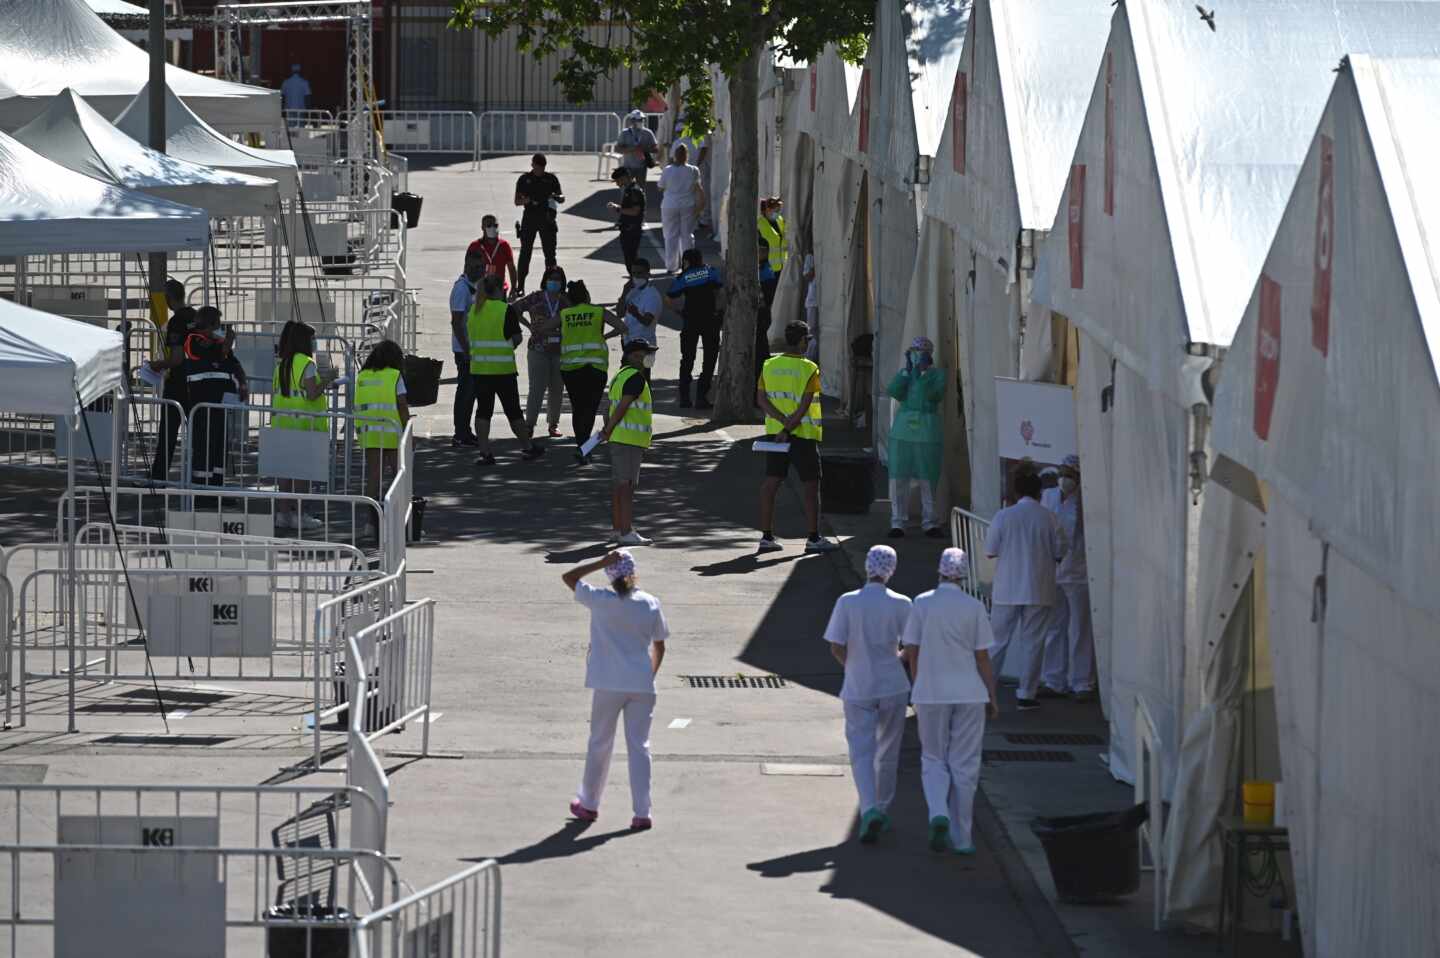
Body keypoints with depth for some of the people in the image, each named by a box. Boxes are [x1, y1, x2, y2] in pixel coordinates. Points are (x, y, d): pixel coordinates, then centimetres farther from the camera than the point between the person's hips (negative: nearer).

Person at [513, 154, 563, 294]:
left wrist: (555, 197, -16)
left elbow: (562, 198, 7)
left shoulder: (551, 178, 6)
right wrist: (525, 200, -18)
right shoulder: (524, 179, 4)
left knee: (550, 252, 2)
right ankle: (520, 285, 0)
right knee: (525, 252, -3)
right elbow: (517, 201, 5)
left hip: (547, 218, 1)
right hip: (529, 217, -1)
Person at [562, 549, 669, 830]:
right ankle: (642, 812, 1)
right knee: (639, 746, 6)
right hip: (642, 686, 2)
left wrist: (601, 563, -5)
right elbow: (659, 646, 6)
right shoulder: (650, 604, -1)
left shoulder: (601, 601, -10)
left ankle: (589, 804, 26)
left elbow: (568, 577, 1)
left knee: (600, 744, 14)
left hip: (608, 685, -1)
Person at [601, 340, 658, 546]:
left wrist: (607, 431, 9)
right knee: (627, 487, -9)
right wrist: (608, 433, -11)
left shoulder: (620, 376, 17)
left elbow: (609, 409, 16)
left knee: (619, 486, 14)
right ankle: (626, 532, -11)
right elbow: (621, 408, -18)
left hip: (618, 439, 10)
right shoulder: (636, 377, -13)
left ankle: (619, 528, 20)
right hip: (630, 440, -10)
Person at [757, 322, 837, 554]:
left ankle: (767, 536, 6)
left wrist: (783, 421, -9)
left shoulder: (769, 366, 2)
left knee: (771, 482, 6)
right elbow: (804, 406, -16)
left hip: (774, 431, 5)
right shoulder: (810, 370, -11)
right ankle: (814, 538, 3)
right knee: (811, 485, 3)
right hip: (803, 435, -5)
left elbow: (761, 399, -3)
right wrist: (789, 429, -14)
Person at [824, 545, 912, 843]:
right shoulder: (900, 604, -7)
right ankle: (882, 810, 24)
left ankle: (870, 811, -20)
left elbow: (836, 648, -8)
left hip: (857, 688, -1)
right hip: (893, 686, 1)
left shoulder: (847, 602, -8)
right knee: (887, 753, 16)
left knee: (862, 752, -1)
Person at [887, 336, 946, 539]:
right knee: (899, 477, -1)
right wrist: (907, 370, -6)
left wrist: (922, 374, -13)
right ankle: (897, 523, 5)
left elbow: (936, 394, -12)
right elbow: (894, 392, -4)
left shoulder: (937, 374, 4)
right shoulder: (904, 374, 13)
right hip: (903, 429, 2)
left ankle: (930, 523, 8)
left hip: (927, 431, -2)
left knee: (928, 479, 0)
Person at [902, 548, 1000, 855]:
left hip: (930, 693, 0)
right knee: (964, 765, 7)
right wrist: (992, 697, 5)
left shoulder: (921, 604, -3)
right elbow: (982, 657, -3)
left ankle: (938, 815, -13)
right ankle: (961, 837, 9)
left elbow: (911, 652, 0)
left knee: (934, 760, 12)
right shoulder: (974, 607, -5)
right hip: (969, 692, 0)